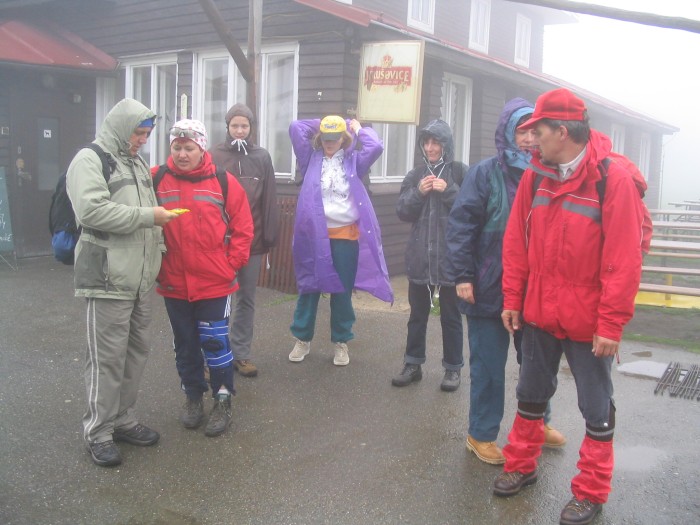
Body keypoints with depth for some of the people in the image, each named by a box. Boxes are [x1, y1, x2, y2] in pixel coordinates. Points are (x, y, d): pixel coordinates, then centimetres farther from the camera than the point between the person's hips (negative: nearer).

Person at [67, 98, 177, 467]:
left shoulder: (138, 163, 19)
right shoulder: (89, 160, -6)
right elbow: (92, 210, -21)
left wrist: (158, 253, 15)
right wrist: (147, 216, -18)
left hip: (141, 278, 8)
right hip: (109, 278, -8)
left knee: (136, 351, 13)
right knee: (108, 356, -3)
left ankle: (122, 419, 27)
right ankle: (98, 432, 10)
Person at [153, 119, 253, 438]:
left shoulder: (224, 182, -4)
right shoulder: (157, 179, -1)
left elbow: (243, 228, 0)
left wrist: (230, 265, -5)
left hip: (214, 283, -2)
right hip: (174, 283, 2)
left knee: (215, 343, 3)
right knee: (185, 345, 15)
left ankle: (223, 402, 19)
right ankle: (193, 397, 32)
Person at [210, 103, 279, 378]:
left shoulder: (262, 157, 4)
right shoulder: (214, 156, -2)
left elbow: (269, 200, 1)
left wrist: (270, 236, -3)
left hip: (252, 240, 2)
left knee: (246, 299, 11)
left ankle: (241, 353, 22)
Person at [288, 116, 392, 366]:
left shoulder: (353, 161, 6)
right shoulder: (311, 158, 7)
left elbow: (376, 147, -9)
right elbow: (295, 127, 0)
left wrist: (359, 129, 6)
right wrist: (320, 125, 10)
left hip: (345, 235, 0)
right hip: (314, 233, 0)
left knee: (342, 290, 8)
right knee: (309, 286, 8)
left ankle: (341, 342, 21)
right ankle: (302, 338, 22)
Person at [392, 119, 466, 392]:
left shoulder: (460, 172, -4)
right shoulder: (415, 174, 8)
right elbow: (402, 212, 5)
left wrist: (448, 191, -18)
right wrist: (418, 193, -10)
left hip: (450, 257, -3)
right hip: (419, 256, 4)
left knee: (450, 316, 9)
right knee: (417, 314, 14)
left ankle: (453, 368, 21)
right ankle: (413, 364, 26)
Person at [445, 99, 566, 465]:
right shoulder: (485, 173, -7)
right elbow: (461, 225, -11)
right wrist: (462, 276, -16)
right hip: (489, 289, -4)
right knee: (488, 365, 5)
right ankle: (481, 435, 21)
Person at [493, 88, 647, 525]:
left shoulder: (615, 177, -16)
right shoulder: (536, 175, 1)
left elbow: (624, 259, -18)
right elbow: (516, 242, 5)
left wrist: (612, 323, -18)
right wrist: (513, 299, 4)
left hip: (589, 321, -5)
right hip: (539, 311, 6)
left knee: (596, 407, 9)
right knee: (531, 394, 18)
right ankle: (521, 466, 37)